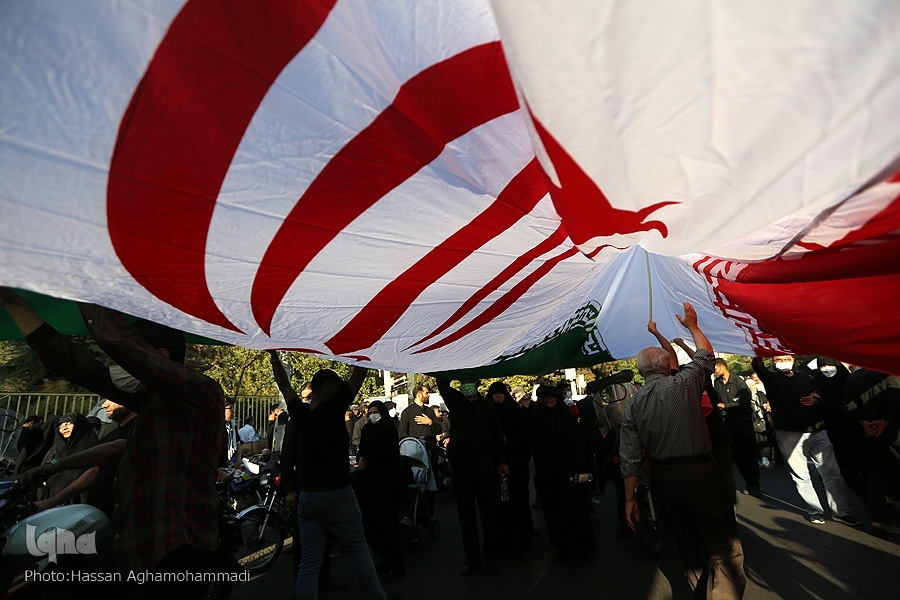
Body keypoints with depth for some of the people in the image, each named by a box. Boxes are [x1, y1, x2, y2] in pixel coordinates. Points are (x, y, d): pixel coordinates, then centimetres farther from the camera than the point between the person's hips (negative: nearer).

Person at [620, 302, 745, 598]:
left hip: (664, 478, 4)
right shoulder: (684, 383, -8)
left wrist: (629, 499, 7)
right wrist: (693, 326, 26)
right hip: (700, 473, -4)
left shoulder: (634, 404, 0)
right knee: (723, 547, 4)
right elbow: (706, 354, 12)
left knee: (687, 541, 20)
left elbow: (629, 458, -1)